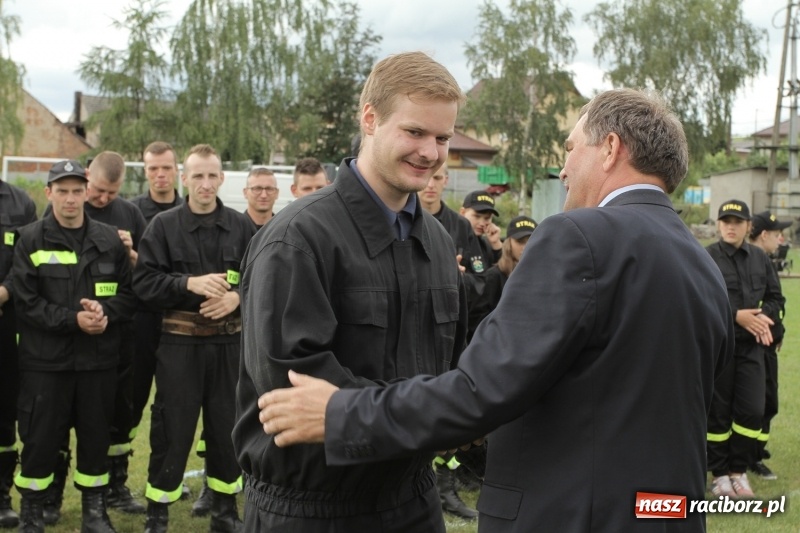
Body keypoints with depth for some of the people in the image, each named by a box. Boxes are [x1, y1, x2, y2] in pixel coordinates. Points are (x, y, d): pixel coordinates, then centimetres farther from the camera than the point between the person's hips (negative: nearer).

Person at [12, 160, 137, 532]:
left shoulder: (109, 239, 6)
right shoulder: (30, 240, -1)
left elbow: (129, 292, 6)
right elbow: (27, 303, -7)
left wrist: (105, 312, -14)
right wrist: (73, 319, -17)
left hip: (100, 359, 2)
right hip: (45, 359, -2)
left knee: (97, 436, 11)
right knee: (40, 438, 5)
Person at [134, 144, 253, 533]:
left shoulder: (241, 227, 4)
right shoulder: (163, 226, 0)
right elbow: (144, 282, -5)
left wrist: (237, 297, -12)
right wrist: (189, 283, -18)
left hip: (228, 343, 2)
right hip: (179, 343, -2)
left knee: (226, 427, 11)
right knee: (172, 429, 4)